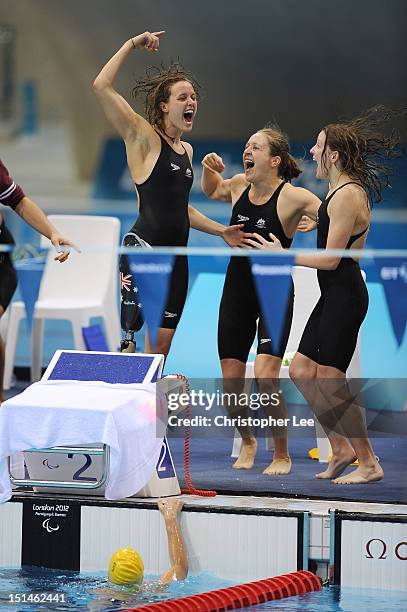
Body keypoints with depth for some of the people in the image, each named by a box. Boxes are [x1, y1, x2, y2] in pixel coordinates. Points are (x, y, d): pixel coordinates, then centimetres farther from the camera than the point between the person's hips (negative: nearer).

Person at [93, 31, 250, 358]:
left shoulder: (186, 150, 18)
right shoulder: (144, 137, -4)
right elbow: (102, 86, -16)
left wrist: (222, 231, 22)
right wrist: (132, 45, -11)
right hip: (144, 247, -8)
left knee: (161, 347, 7)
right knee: (126, 336, -17)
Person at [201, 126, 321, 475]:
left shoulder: (292, 197, -14)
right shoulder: (239, 186, 3)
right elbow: (212, 190, 25)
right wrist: (210, 169, 6)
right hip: (237, 290, 5)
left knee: (266, 377, -19)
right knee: (231, 382, 6)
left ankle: (282, 455, 0)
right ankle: (247, 442, 33)